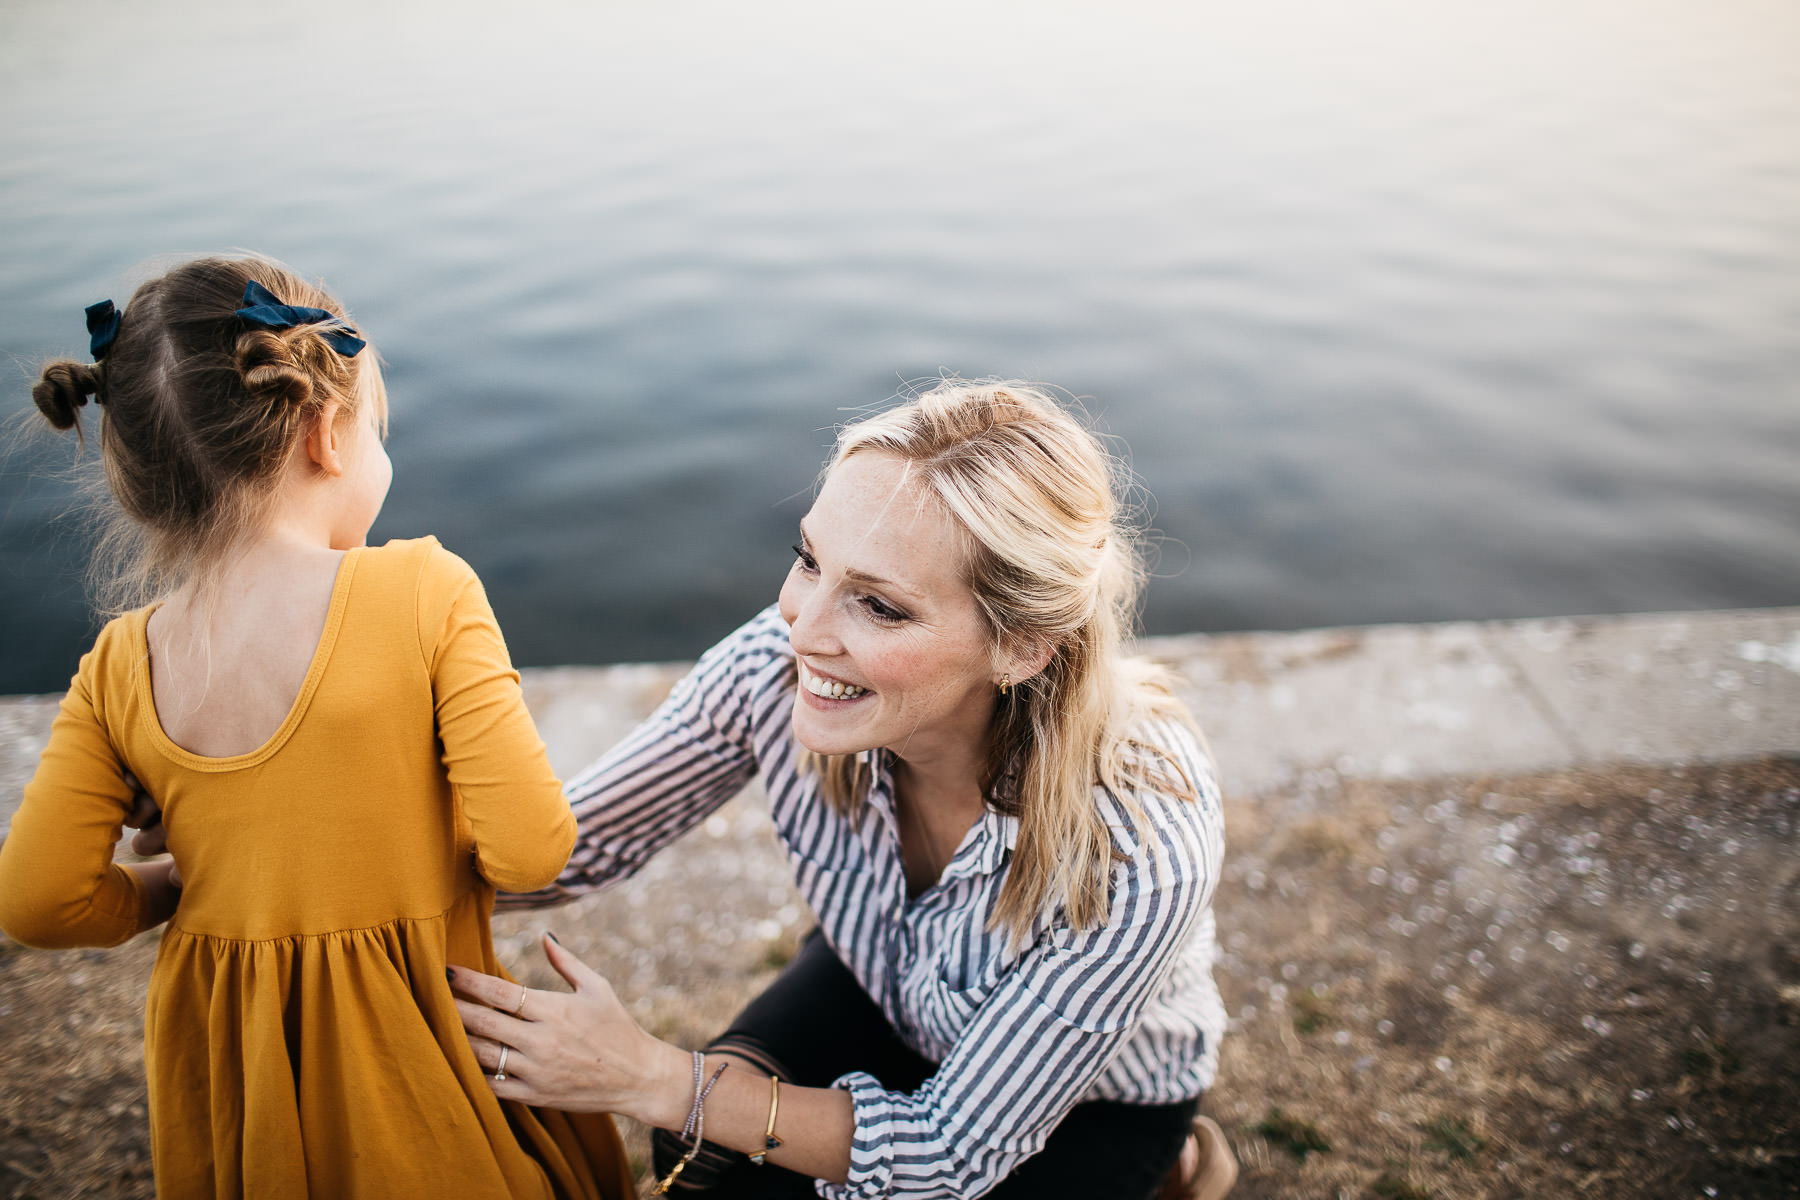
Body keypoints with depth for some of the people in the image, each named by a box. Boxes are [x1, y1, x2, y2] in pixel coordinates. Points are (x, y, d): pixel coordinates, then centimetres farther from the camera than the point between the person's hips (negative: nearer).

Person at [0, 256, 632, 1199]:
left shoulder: (121, 666, -9)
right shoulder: (425, 590, -21)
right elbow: (530, 848, -24)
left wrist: (178, 888, 10)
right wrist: (437, 856, -2)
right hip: (409, 1047, -4)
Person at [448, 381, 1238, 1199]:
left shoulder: (1138, 849, -40)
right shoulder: (777, 664, -29)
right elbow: (570, 841, -14)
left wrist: (652, 1079, -35)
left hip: (1097, 1094, -2)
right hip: (876, 989, 3)